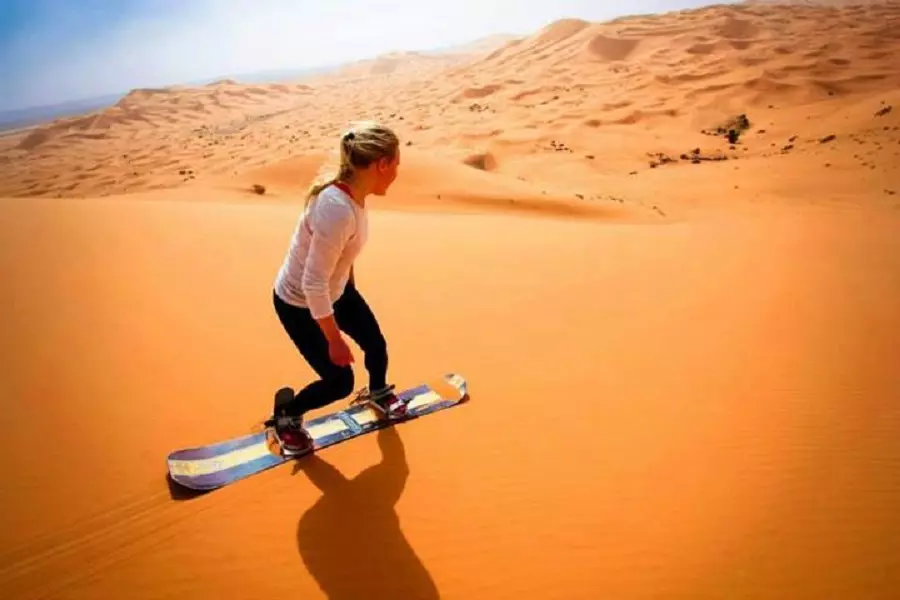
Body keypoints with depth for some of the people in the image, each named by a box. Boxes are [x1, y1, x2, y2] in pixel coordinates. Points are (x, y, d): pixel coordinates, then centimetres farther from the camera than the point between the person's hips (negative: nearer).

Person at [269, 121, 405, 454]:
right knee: (340, 382, 0)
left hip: (336, 291, 8)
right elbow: (313, 284, -33)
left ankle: (378, 392, 50)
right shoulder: (337, 210, -38)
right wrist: (334, 339, -23)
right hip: (298, 304, -8)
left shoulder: (353, 193, -11)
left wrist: (349, 286, 20)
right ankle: (286, 414, 29)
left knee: (376, 345, 17)